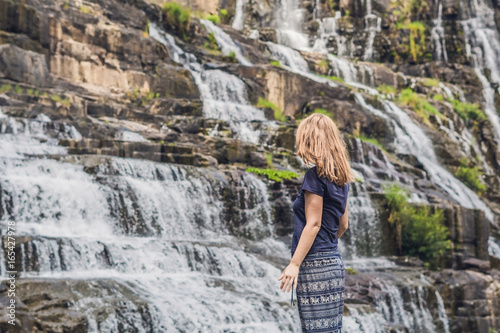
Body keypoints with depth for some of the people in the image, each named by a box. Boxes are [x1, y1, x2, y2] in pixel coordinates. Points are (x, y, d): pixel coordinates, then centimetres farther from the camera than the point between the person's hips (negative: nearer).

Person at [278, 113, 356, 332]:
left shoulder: (316, 175, -11)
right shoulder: (340, 178, 13)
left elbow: (313, 224, -16)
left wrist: (294, 264, -15)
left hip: (315, 265, -9)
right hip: (334, 263, 9)